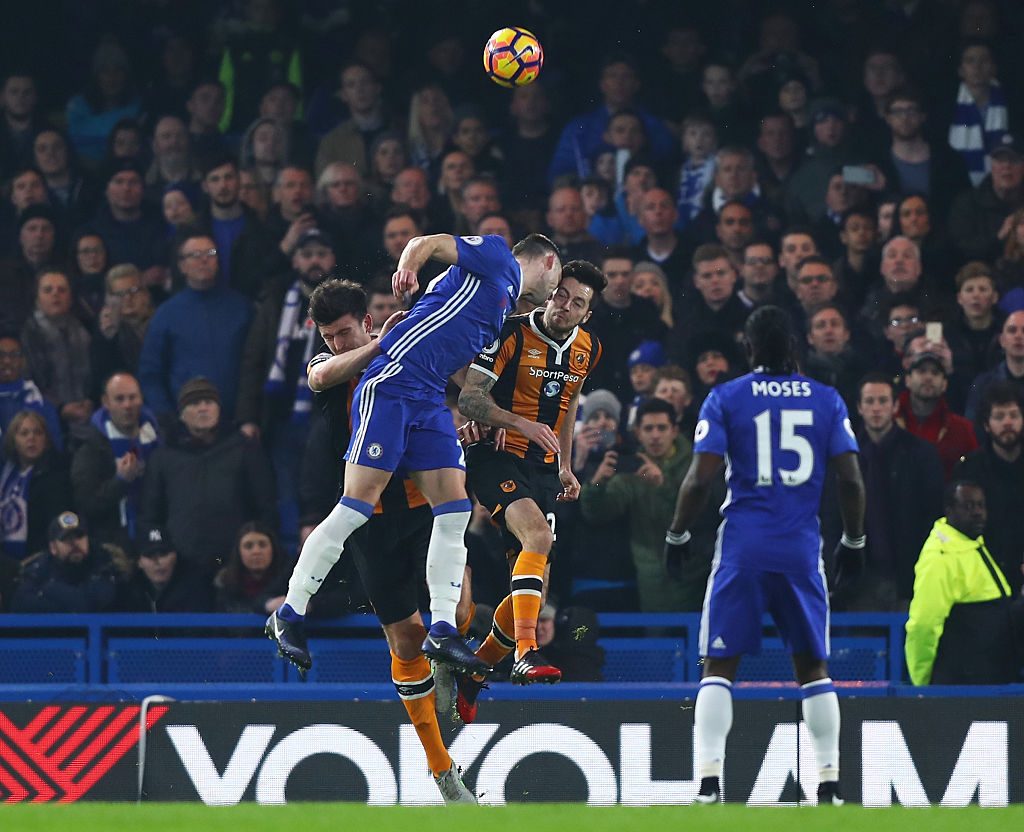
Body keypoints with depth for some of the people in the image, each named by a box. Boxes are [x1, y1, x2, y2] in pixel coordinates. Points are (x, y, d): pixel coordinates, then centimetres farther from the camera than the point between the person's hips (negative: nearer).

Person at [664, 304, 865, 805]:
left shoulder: (726, 399, 0)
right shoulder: (827, 401, 6)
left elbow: (700, 478, -7)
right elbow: (851, 481, 2)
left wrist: (677, 535, 6)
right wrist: (853, 542, 15)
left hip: (743, 546, -2)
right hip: (802, 549, 2)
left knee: (719, 666, 2)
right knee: (813, 666, 12)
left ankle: (709, 779, -11)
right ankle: (829, 782, 7)